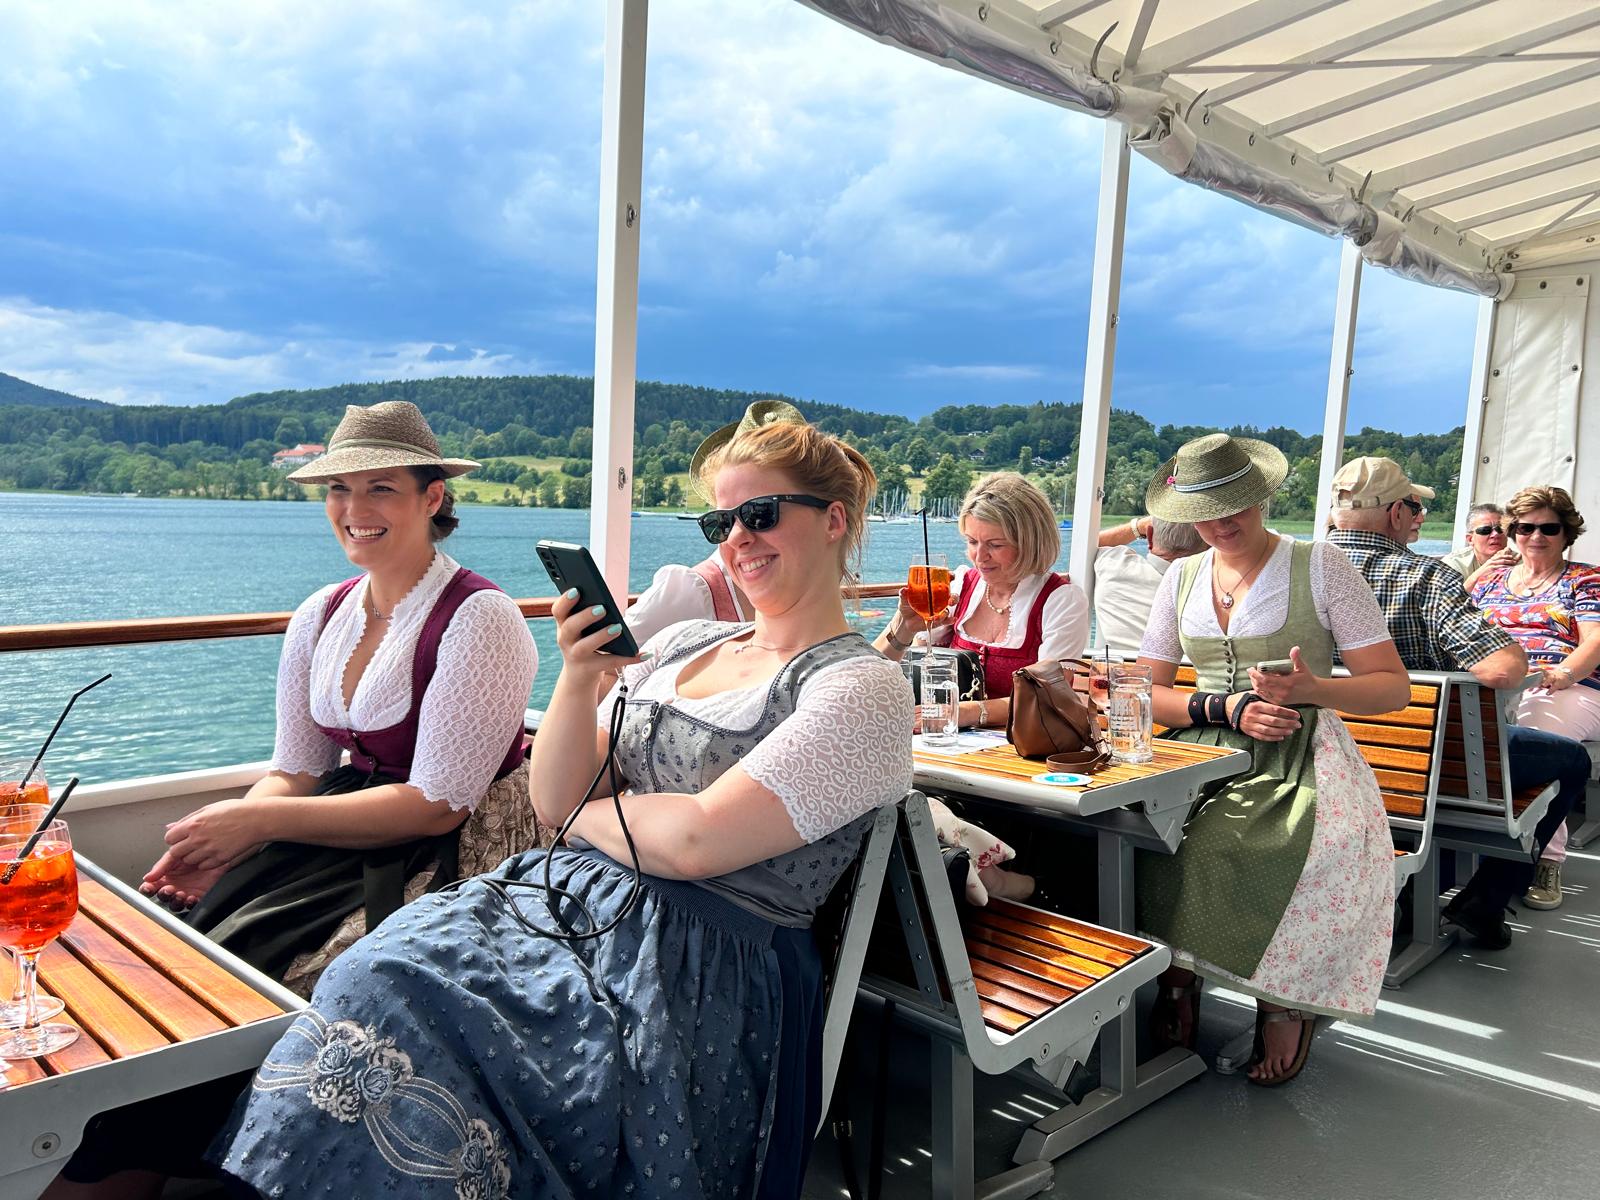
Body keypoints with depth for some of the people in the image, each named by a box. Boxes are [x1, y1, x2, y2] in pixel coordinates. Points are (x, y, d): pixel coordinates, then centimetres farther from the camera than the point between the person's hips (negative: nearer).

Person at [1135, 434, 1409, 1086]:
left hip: (1299, 757, -2)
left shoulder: (1321, 567, 2)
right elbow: (1145, 694, 11)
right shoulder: (1183, 578, 14)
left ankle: (1287, 1001, -8)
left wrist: (1312, 689, -19)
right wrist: (1224, 707, -7)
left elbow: (1393, 687, 1)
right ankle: (1175, 981, -7)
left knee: (1330, 847, -34)